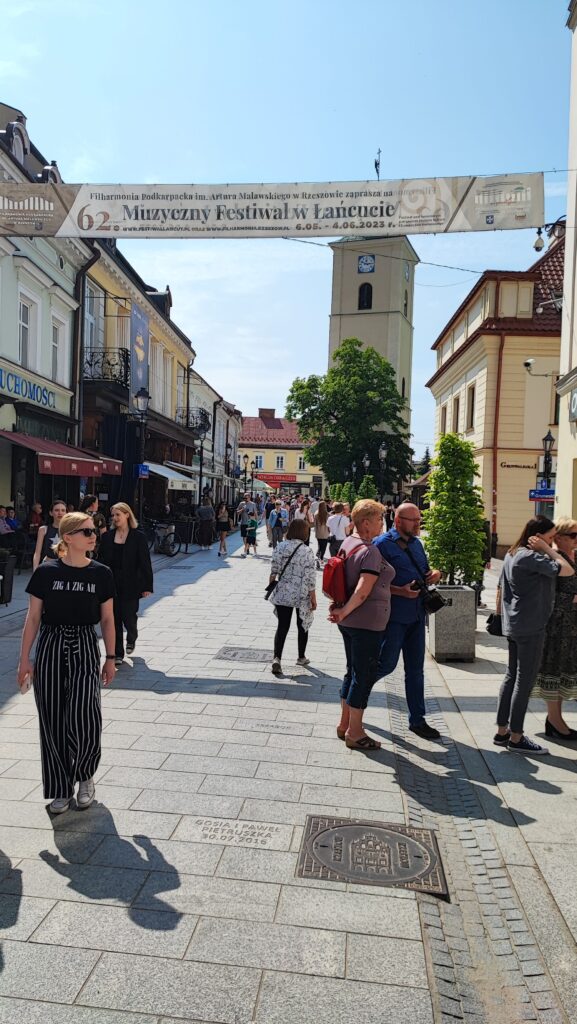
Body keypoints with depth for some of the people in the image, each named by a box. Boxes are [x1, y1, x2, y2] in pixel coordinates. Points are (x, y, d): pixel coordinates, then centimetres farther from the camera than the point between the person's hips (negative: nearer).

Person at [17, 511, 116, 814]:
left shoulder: (101, 574, -1)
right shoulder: (46, 572, -4)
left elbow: (107, 619, 5)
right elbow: (33, 617, 1)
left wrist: (110, 658, 5)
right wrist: (24, 659, -1)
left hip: (85, 648, 0)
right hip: (50, 648, 0)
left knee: (84, 719, -10)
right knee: (52, 721, 5)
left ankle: (84, 777, 18)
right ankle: (60, 789, 23)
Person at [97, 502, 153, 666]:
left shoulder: (138, 537, -4)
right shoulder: (107, 536, 5)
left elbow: (145, 562, -5)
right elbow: (101, 560, 6)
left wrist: (147, 586, -8)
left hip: (130, 585, -3)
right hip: (110, 584, 3)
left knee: (129, 617, 2)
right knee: (114, 619, 5)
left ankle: (131, 639, 36)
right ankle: (117, 654, 16)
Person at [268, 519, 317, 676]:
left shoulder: (280, 547, -4)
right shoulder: (306, 552, -15)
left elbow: (273, 570, 2)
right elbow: (309, 577, -14)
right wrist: (313, 598, -5)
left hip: (282, 594, 3)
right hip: (301, 596, -2)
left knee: (282, 627, 8)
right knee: (302, 626, 17)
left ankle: (276, 658, -8)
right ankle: (301, 657, 31)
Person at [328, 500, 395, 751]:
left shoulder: (347, 544, 7)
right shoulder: (370, 552, -20)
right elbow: (363, 591, -25)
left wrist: (339, 607, 12)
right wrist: (344, 612, -16)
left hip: (350, 622, 9)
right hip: (367, 622, -9)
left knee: (353, 671, 20)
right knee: (364, 675, 3)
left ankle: (344, 724, 31)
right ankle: (355, 733, 14)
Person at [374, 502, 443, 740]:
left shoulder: (416, 543, 14)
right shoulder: (382, 544, -11)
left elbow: (424, 570, 26)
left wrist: (435, 573, 3)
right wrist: (400, 591, -23)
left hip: (416, 615, 7)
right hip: (394, 615, -7)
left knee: (415, 669, 12)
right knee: (386, 664, -2)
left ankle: (417, 720, 22)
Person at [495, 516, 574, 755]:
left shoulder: (511, 555, 11)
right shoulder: (531, 557, -18)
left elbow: (500, 589, 15)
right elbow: (568, 570, -23)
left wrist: (502, 615, 22)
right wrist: (548, 550, -13)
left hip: (513, 626, 10)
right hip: (531, 628, -10)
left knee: (511, 677, 14)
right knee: (524, 681, -1)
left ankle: (502, 731, 21)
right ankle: (516, 738, 8)